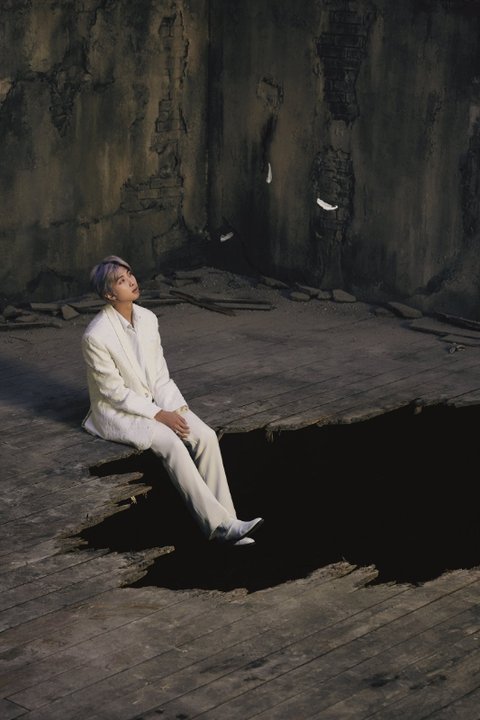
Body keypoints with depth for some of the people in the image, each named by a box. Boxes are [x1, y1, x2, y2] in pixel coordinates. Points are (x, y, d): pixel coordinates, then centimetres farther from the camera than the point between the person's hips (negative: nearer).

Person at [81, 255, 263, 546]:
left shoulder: (148, 318, -1)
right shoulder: (96, 336, -21)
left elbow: (160, 373, 5)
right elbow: (114, 392, -17)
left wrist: (175, 408, -9)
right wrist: (159, 415, -18)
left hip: (153, 401, 6)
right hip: (118, 412, -6)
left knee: (206, 436, -17)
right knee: (171, 444, -30)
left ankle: (224, 522, -18)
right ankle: (219, 523, -27)